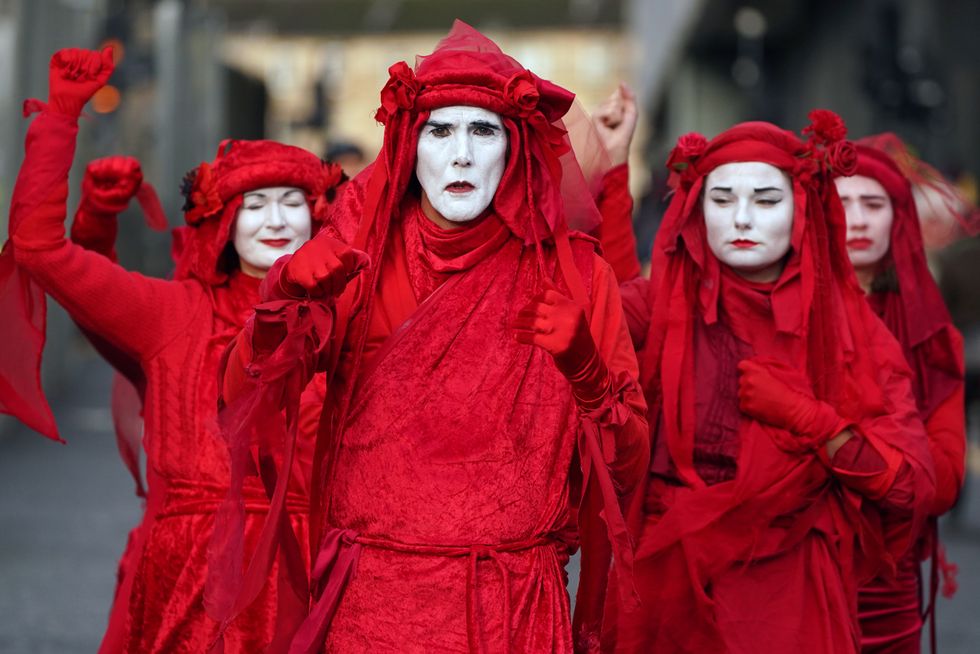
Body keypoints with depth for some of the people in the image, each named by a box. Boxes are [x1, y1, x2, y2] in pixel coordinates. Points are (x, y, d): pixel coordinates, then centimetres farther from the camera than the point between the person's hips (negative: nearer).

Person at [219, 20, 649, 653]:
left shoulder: (572, 273, -1)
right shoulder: (359, 263, 1)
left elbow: (628, 468, -2)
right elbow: (241, 397, -9)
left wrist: (584, 369, -20)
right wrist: (284, 297, -26)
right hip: (372, 603, 0)